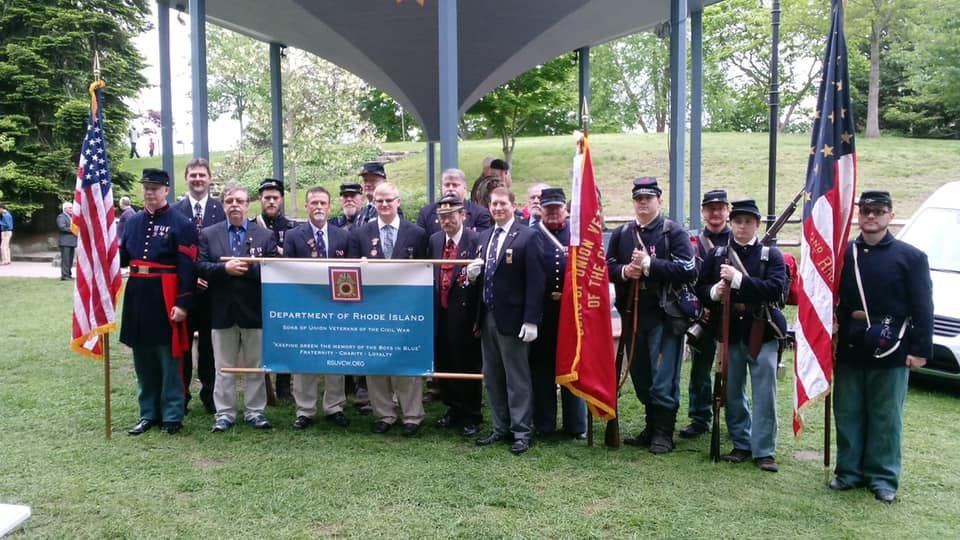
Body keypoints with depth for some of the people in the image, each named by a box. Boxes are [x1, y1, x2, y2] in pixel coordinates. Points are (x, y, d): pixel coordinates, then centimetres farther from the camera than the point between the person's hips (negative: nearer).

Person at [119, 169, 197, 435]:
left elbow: (187, 267, -12)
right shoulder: (133, 221, 11)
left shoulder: (181, 223, -7)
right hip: (137, 296, 6)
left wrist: (182, 303, -16)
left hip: (165, 298, -6)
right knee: (143, 359, 13)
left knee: (168, 359, 3)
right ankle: (149, 413, 25)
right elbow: (121, 256, 11)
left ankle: (172, 416, 13)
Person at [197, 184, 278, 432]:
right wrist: (225, 268, -18)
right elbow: (200, 267, -3)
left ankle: (255, 411, 18)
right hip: (222, 310, 1)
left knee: (255, 365, 8)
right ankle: (224, 413, 18)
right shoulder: (208, 234, 7)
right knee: (224, 367, 9)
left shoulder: (265, 235, 4)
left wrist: (249, 268, -18)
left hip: (254, 309, 0)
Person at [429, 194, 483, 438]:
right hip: (441, 311, 6)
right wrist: (432, 307, 8)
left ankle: (471, 417, 21)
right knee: (443, 364, 15)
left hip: (464, 313, -6)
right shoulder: (435, 239, 9)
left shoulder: (475, 240, -11)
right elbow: (431, 274, 13)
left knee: (469, 366, 5)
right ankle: (453, 409, 34)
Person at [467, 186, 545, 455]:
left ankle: (522, 432, 12)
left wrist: (531, 320, -18)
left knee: (517, 378, 1)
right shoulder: (484, 236, 12)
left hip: (512, 318, -7)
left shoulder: (528, 237, -9)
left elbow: (535, 282, -13)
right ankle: (501, 428, 25)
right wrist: (473, 272, -5)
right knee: (492, 377, 13)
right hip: (487, 317, 7)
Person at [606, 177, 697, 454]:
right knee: (640, 376, 13)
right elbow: (607, 267, 12)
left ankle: (663, 433, 12)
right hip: (632, 315, 5)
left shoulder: (674, 232, -4)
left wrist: (649, 264, -18)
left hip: (665, 316, -5)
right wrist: (624, 272, -10)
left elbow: (688, 270, -14)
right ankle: (651, 427, 27)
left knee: (664, 378, -1)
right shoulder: (621, 234, 11)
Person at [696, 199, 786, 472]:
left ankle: (764, 450, 10)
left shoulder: (771, 255, 0)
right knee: (733, 393, 11)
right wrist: (714, 292, -13)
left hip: (762, 332, -3)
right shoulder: (717, 254, 7)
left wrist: (738, 279, -22)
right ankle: (741, 444, 25)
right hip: (730, 331, 3)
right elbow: (700, 288, 9)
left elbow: (776, 288, -16)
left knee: (764, 395, 0)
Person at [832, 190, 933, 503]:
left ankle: (883, 479, 18)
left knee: (886, 417, 7)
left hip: (890, 350, -2)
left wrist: (920, 349, -8)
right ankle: (849, 471, 23)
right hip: (849, 348, 3)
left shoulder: (911, 257, -2)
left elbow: (922, 308, -4)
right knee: (848, 414, 10)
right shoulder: (843, 254, 5)